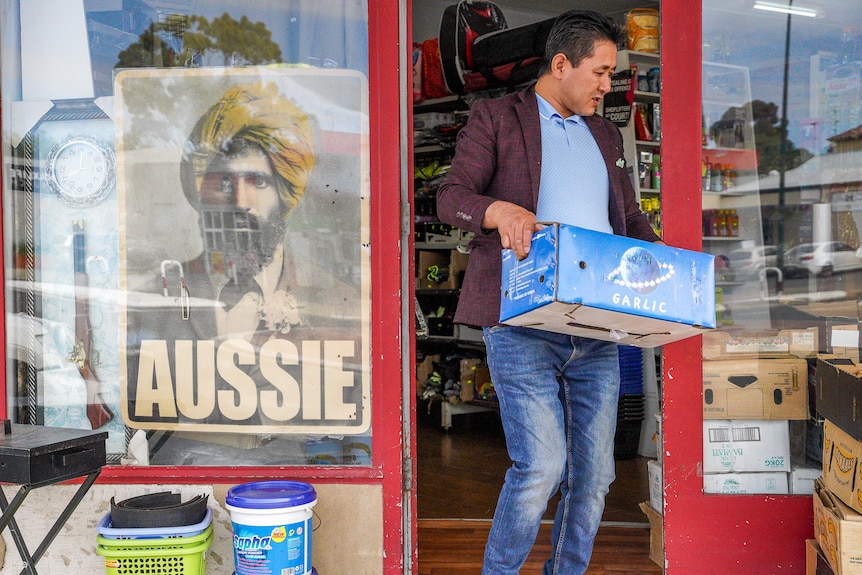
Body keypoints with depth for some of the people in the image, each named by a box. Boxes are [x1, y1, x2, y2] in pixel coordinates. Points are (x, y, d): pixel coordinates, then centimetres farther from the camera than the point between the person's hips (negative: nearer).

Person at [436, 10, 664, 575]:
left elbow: (631, 218, 26)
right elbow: (451, 196, -4)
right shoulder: (497, 117, 6)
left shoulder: (605, 135, 23)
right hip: (522, 323, -6)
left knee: (594, 472, 7)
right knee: (541, 465, -12)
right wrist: (501, 210, -25)